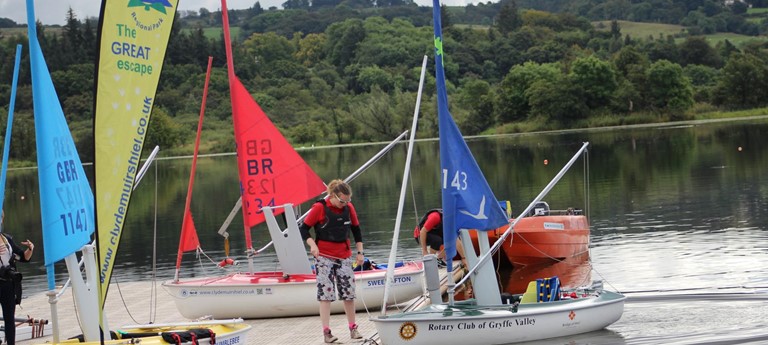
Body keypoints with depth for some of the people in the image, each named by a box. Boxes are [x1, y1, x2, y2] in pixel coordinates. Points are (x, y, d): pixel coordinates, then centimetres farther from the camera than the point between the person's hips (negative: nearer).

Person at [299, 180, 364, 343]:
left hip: (344, 256, 4)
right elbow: (303, 229, -6)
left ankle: (353, 328, 16)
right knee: (325, 292, -8)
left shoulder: (349, 207, 1)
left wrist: (359, 252, 9)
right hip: (324, 256, -4)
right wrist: (312, 245, -21)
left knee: (349, 292, 5)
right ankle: (326, 331, -8)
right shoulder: (319, 207, -11)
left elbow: (356, 230, 13)